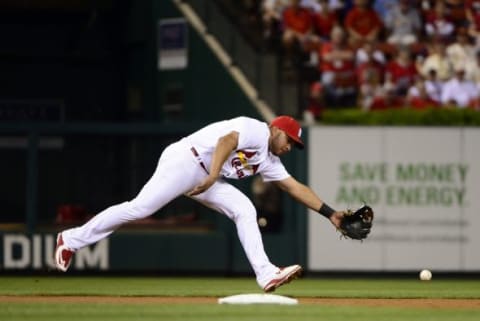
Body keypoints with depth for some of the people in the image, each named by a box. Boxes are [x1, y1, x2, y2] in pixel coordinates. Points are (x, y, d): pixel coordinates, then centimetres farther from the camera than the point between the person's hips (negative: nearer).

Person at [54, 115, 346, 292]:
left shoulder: (268, 161, 20)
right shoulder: (256, 130, -6)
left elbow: (297, 188, 20)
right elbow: (226, 140, -24)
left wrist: (330, 213, 16)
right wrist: (213, 175, -35)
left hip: (205, 177, 9)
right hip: (185, 161, -9)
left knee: (245, 211, -4)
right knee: (140, 208, -16)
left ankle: (266, 274, -13)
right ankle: (73, 240, -6)